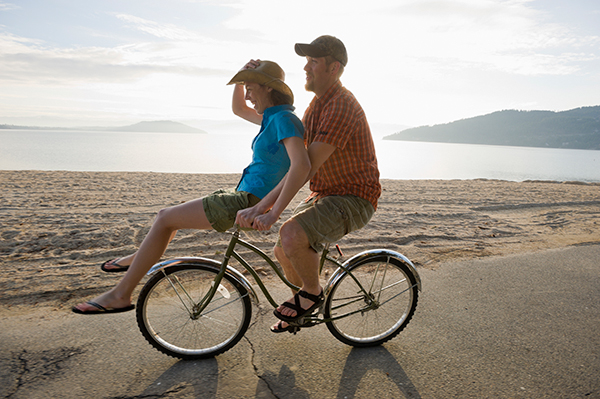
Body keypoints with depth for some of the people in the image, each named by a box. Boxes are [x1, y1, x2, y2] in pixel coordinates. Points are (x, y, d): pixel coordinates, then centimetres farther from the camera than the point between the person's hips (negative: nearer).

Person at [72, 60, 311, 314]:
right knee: (167, 214, 20)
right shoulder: (272, 117, 15)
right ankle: (139, 258, 47)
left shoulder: (284, 119, -16)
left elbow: (302, 165, -31)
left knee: (165, 220, -8)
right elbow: (238, 108, 30)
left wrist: (273, 214, -32)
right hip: (243, 197, 10)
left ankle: (120, 295, 3)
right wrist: (240, 81, 11)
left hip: (248, 203, -10)